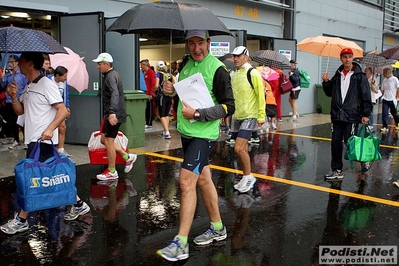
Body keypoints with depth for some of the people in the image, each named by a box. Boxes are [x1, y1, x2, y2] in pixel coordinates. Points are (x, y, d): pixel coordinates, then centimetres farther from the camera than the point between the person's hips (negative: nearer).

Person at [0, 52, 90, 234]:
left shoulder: (46, 85, -13)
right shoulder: (28, 87, 14)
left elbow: (62, 110, -17)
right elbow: (20, 111, 17)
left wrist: (50, 129, -28)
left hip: (42, 141, -9)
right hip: (33, 139, 9)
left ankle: (21, 220, 6)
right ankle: (78, 205, 21)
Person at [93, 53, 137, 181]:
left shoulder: (111, 76, -16)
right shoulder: (112, 75, 17)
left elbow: (115, 94, -33)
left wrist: (112, 112, -46)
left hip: (114, 115, -10)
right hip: (110, 114, 10)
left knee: (108, 141, -2)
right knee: (104, 140, 14)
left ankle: (112, 172, 9)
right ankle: (127, 157, 20)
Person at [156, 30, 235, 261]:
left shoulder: (217, 69, -13)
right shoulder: (187, 64, 8)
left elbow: (228, 106, -15)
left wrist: (197, 114, -23)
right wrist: (171, 89, 1)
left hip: (204, 135, -8)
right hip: (186, 132, 8)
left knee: (186, 182, -12)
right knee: (203, 180, 15)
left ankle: (181, 244, -4)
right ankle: (218, 228, 31)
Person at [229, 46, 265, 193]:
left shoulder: (253, 73, -10)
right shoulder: (233, 74, 11)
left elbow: (260, 95, -12)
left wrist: (261, 116, -14)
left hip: (249, 116, -7)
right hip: (237, 116, 7)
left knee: (239, 148, -15)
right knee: (243, 150, 12)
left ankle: (248, 177, 3)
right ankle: (247, 178, 24)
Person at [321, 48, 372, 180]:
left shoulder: (360, 76, -2)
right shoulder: (337, 76, 12)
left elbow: (366, 97, -4)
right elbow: (329, 93, 21)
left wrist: (365, 114, -9)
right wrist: (326, 82, 3)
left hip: (352, 116, -5)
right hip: (337, 115, 5)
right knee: (336, 143, 6)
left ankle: (362, 161, 18)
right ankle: (336, 170, 15)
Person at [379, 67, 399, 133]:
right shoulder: (384, 80, 9)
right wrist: (383, 96, 5)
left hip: (392, 100, -4)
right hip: (385, 100, 4)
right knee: (384, 114, -6)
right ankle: (385, 127, -4)